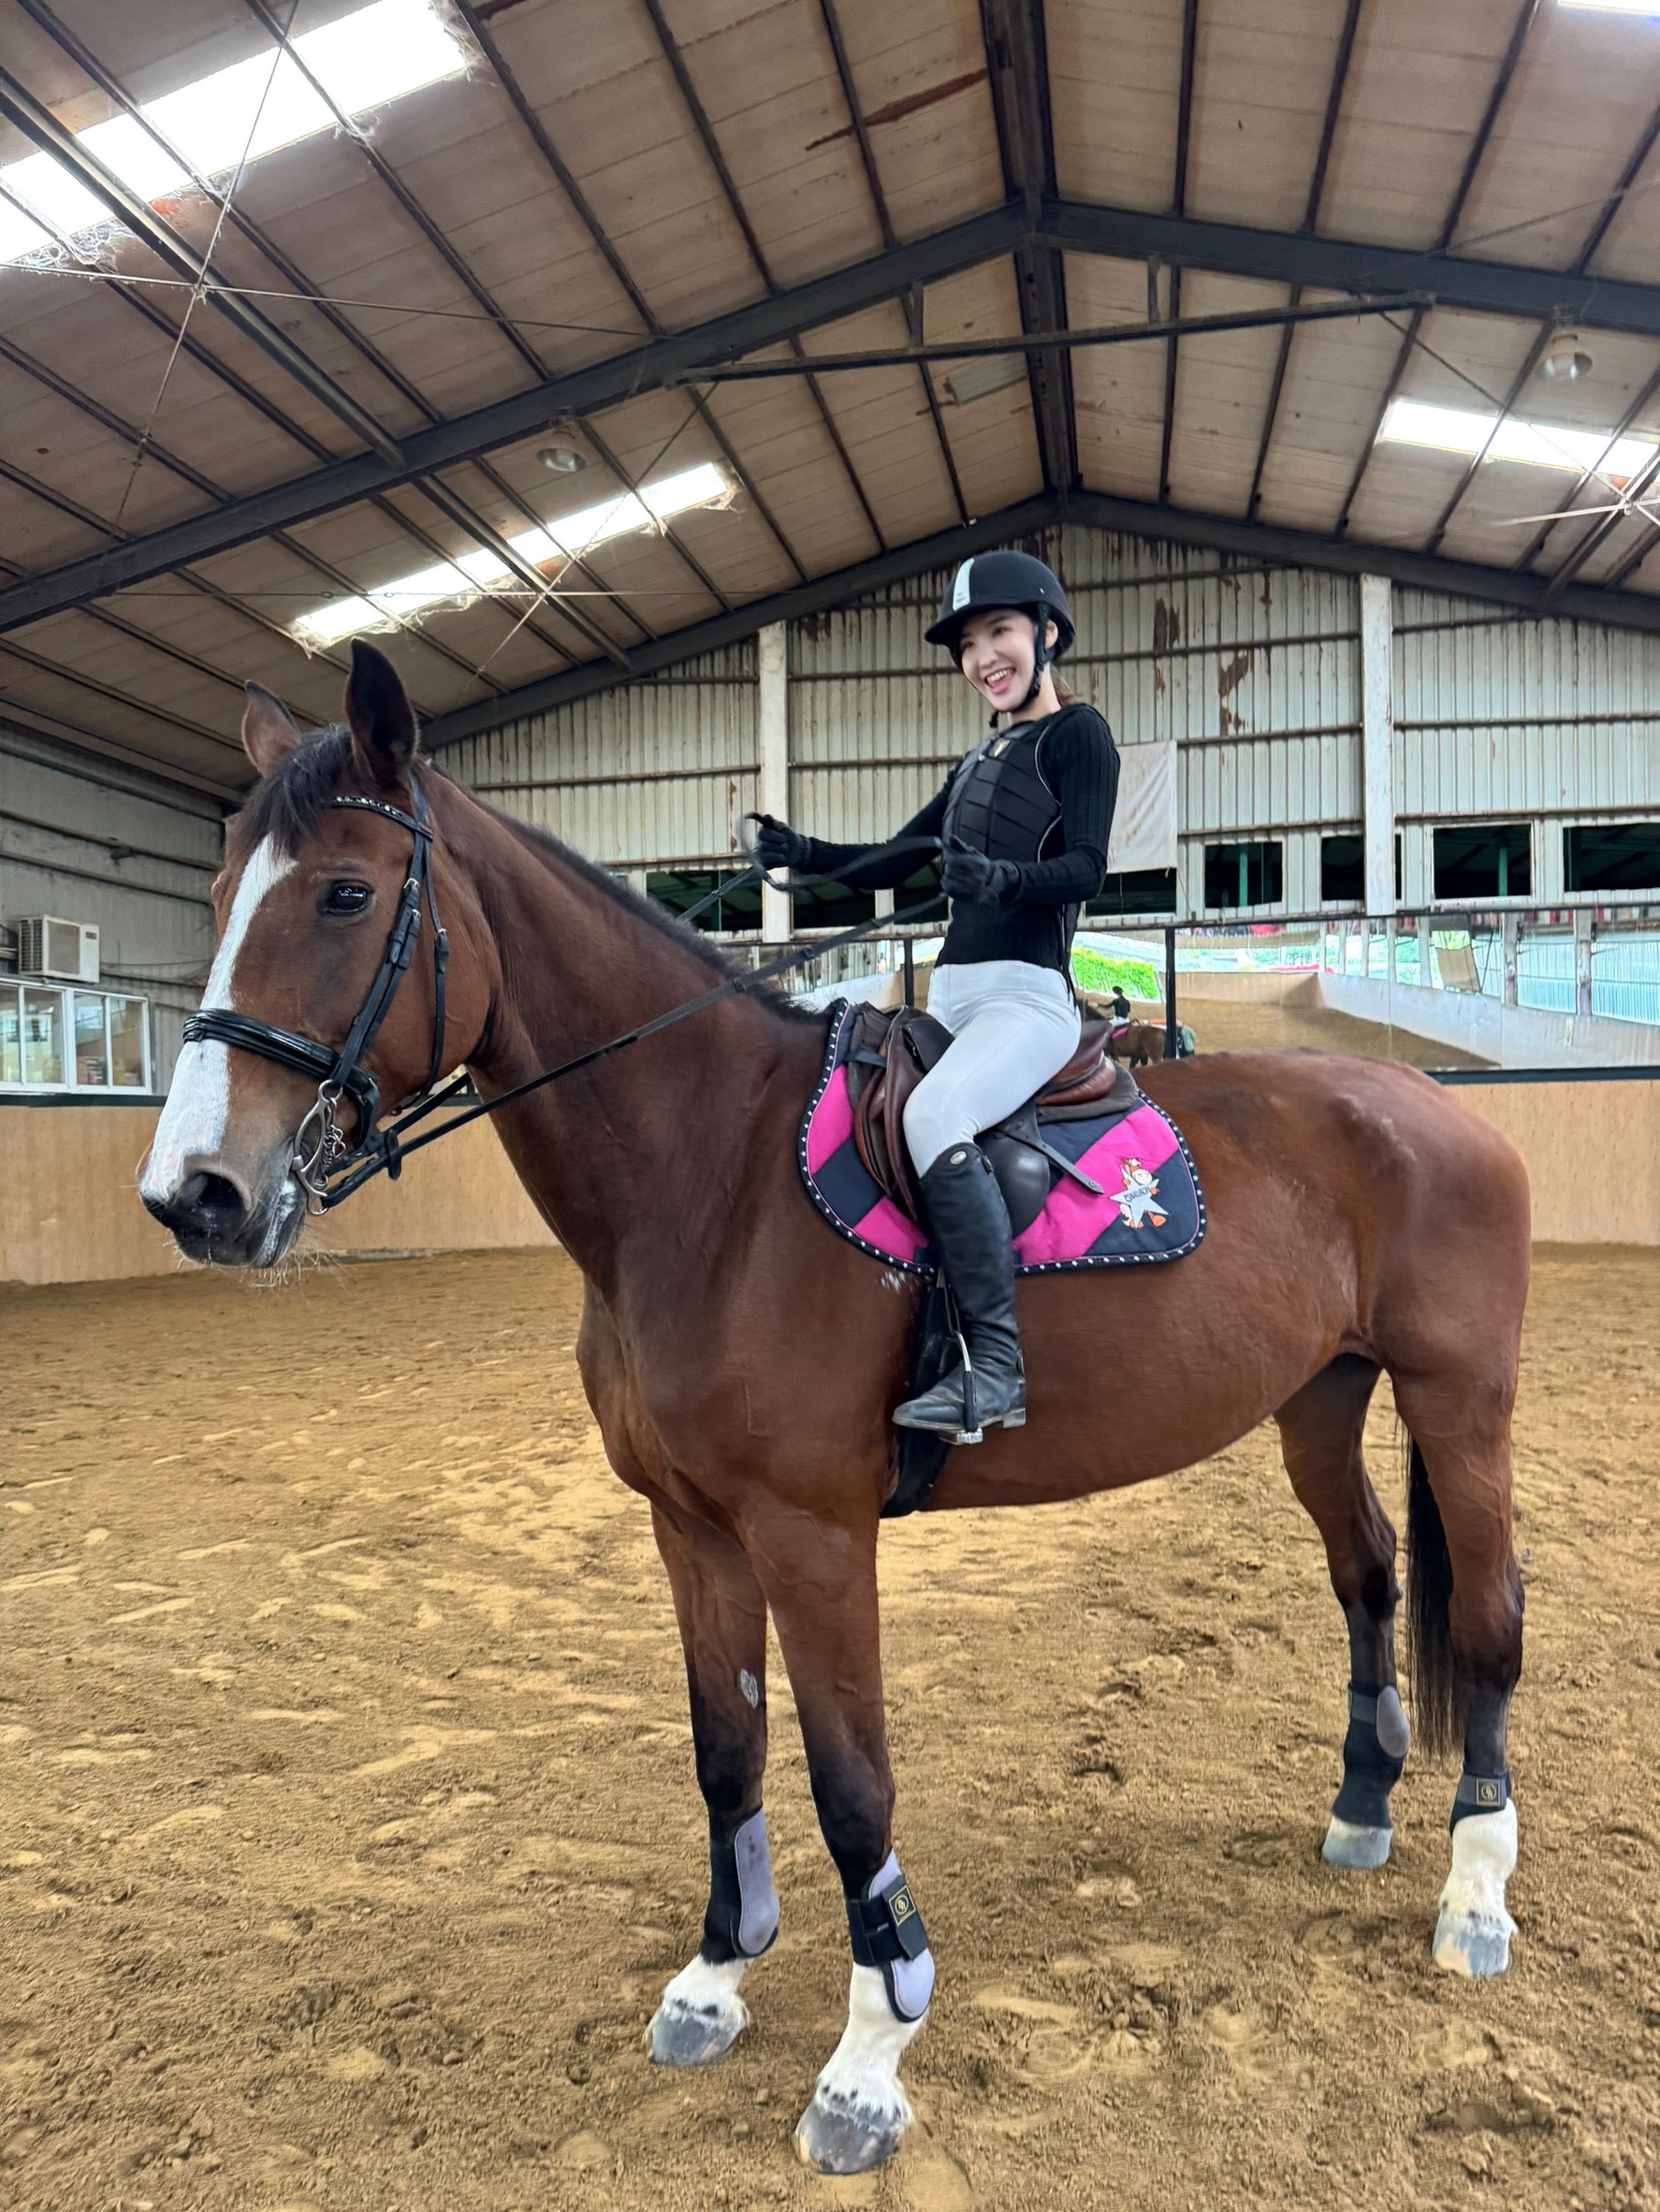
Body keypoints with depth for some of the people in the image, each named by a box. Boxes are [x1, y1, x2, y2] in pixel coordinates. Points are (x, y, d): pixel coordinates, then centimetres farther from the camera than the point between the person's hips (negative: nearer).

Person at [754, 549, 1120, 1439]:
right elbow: (892, 864, 22)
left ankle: (994, 1371, -31)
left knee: (932, 1114, -34)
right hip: (951, 993, 9)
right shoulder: (981, 760, 22)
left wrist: (1003, 878, -33)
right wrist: (804, 852, 5)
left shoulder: (1077, 735, 0)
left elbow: (1085, 866, -14)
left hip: (1027, 994, -9)